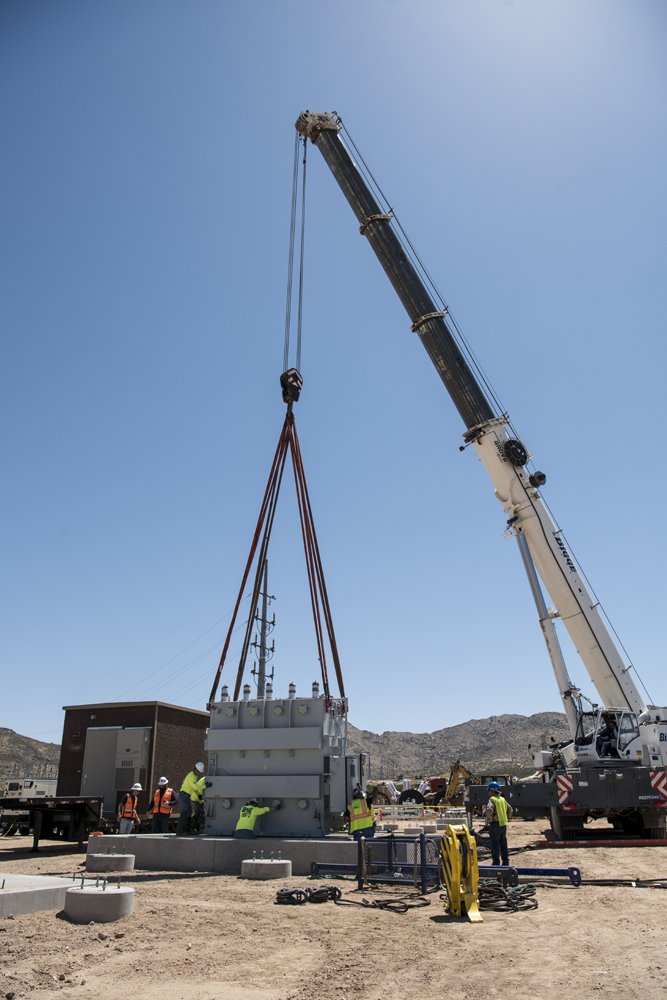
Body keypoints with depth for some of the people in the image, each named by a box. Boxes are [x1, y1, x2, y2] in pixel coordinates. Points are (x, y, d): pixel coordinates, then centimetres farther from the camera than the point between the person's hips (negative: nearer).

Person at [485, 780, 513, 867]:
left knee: (495, 844, -1)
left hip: (495, 824, -8)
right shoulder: (502, 799, 13)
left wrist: (489, 820, -14)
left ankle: (496, 862, 1)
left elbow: (489, 810, -28)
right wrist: (507, 818, 19)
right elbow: (510, 809, 19)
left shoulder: (492, 799, -12)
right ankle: (506, 862, 19)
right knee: (503, 844, 14)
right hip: (503, 824, 8)